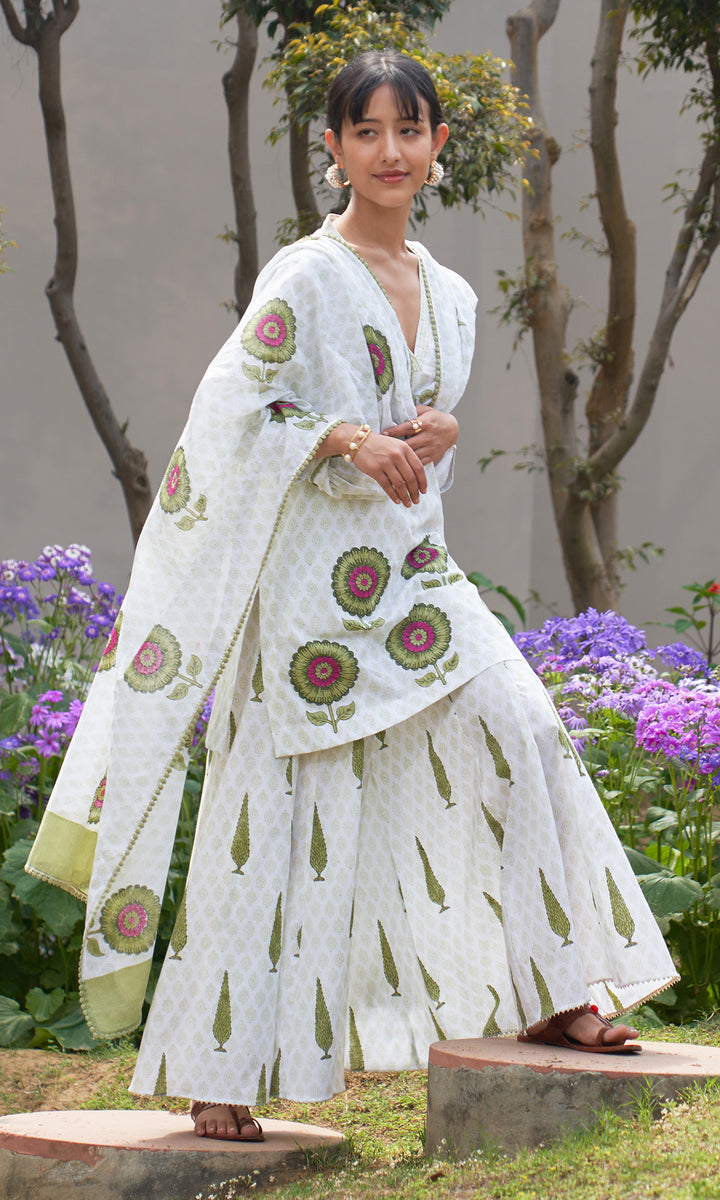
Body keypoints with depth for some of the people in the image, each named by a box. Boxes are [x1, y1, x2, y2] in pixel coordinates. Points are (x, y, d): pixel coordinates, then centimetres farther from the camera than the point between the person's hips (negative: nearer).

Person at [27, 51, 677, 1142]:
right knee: (274, 814, -3)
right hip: (312, 571, -6)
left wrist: (440, 432, -1)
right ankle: (219, 1073, 7)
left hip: (411, 569, 6)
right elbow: (230, 408, -10)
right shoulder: (307, 277, -7)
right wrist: (347, 439, -20)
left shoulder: (450, 294, 12)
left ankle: (548, 996, 2)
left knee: (520, 728, -9)